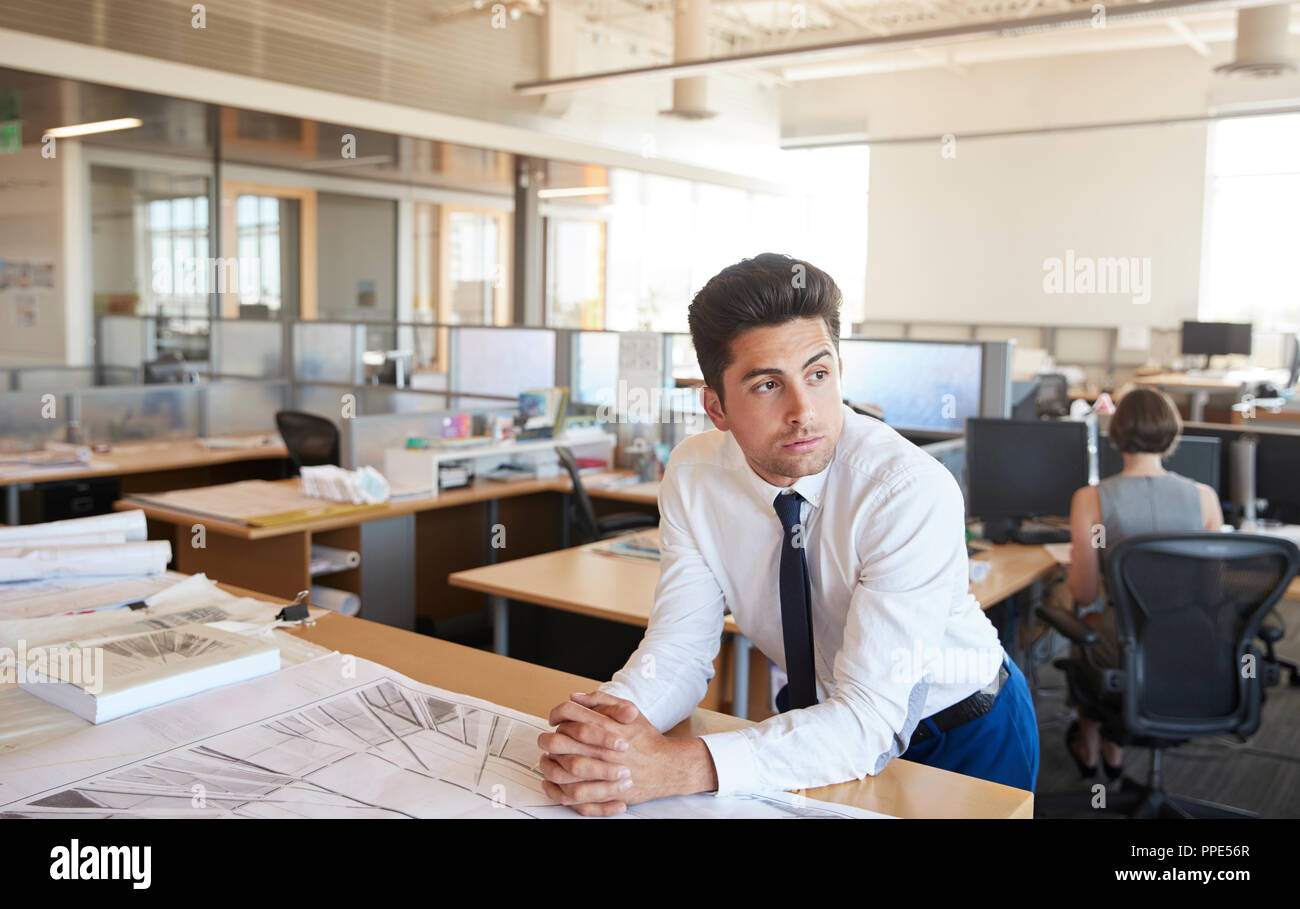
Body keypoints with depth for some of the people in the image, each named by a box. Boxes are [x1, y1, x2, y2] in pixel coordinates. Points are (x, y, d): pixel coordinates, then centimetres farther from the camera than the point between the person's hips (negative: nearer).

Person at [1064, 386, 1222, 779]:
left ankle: (1088, 746, 54)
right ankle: (1114, 747, 52)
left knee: (1088, 617, 35)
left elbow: (1085, 593, -11)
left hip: (1122, 648, -2)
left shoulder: (1090, 499, -16)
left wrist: (1075, 562, 11)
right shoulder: (1204, 496, -8)